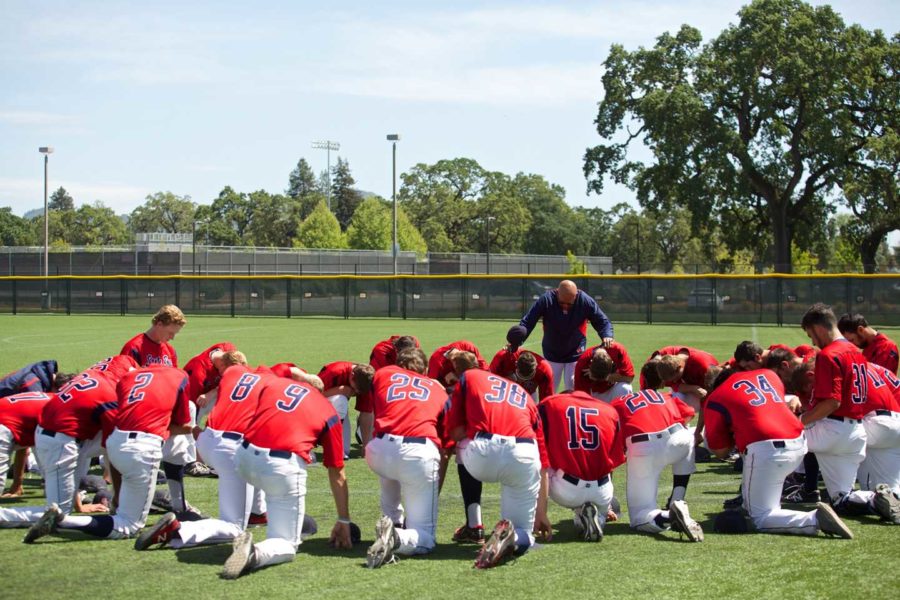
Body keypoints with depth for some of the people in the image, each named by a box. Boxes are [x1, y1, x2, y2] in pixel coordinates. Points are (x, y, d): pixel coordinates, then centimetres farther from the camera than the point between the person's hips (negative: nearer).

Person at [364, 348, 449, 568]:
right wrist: (436, 491, 32)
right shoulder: (438, 388, 26)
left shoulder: (382, 374, 26)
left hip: (379, 452, 1)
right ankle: (398, 538, -23)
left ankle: (394, 523, 26)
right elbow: (446, 446, 24)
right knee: (424, 537, 9)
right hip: (421, 452, -1)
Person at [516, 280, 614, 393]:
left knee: (572, 390, 4)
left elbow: (603, 322, -16)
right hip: (551, 353, 0)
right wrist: (516, 342, -38)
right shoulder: (545, 300, -26)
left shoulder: (586, 301, -24)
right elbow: (527, 322, -24)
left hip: (575, 353, 0)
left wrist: (607, 336, -38)